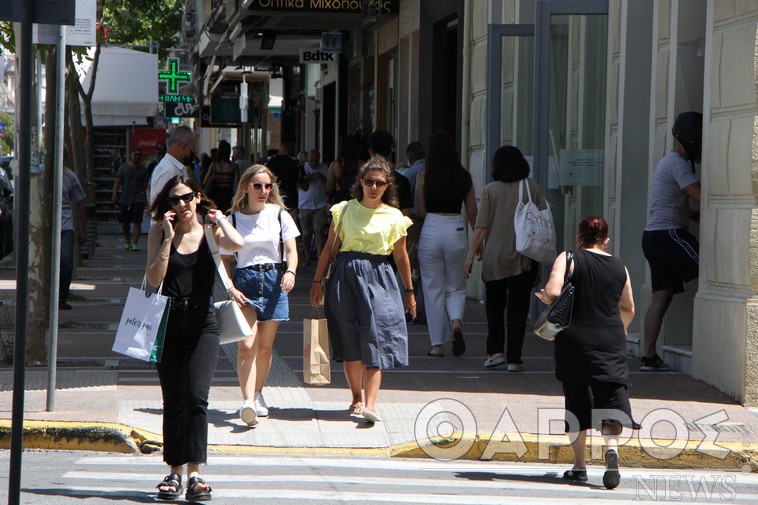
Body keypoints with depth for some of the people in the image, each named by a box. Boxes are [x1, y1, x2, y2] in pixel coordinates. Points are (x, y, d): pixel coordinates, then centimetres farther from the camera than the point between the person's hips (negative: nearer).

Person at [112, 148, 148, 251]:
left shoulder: (143, 169, 8)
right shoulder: (123, 167, 6)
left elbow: (145, 184, 8)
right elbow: (117, 182, 4)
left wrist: (146, 196, 2)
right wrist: (114, 194, -6)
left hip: (138, 199, -1)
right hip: (125, 199, 1)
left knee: (137, 221, -12)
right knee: (124, 221, 8)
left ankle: (135, 243, -13)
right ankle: (127, 238, 34)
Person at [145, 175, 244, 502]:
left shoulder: (210, 232, 3)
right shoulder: (160, 232, 4)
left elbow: (237, 244, -20)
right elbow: (154, 278, -7)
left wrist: (218, 219, -4)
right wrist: (169, 237, -9)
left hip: (202, 322, -1)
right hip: (169, 322, 1)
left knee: (196, 398, -14)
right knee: (173, 402, 5)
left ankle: (195, 472, -14)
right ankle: (175, 471, 14)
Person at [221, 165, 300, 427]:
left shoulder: (279, 215, 6)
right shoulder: (234, 219, 4)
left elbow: (291, 250, 2)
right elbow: (225, 259, 6)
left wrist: (290, 271, -19)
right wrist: (231, 288, -9)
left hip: (274, 280, 2)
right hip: (245, 281, -2)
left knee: (265, 347, 7)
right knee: (247, 346, -15)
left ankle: (258, 394, 25)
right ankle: (248, 401, -25)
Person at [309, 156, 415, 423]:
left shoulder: (394, 217, 6)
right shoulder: (345, 210, 6)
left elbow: (401, 256, 12)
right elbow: (330, 248, 9)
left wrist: (409, 291, 16)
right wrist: (317, 281, 6)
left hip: (378, 278, -1)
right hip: (346, 276, 1)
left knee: (374, 340, -11)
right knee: (350, 342, 4)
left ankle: (370, 404, -19)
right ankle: (356, 397, 19)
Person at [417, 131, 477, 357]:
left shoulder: (424, 176, -5)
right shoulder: (464, 177, 1)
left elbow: (420, 212, -5)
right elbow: (472, 213, 4)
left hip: (431, 230, -2)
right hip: (457, 231, 2)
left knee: (434, 289, 7)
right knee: (456, 287, 15)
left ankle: (437, 344, 7)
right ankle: (456, 322, -15)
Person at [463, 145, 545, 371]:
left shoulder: (491, 190, -3)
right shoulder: (532, 187, 0)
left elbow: (481, 227, -5)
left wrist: (471, 254, 1)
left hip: (495, 257, 0)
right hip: (524, 259, 0)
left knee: (494, 304, 16)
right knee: (518, 306, 3)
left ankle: (495, 351, 5)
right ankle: (514, 358, 1)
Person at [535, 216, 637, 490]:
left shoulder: (568, 259, -3)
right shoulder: (619, 267, 8)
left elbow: (552, 293, -17)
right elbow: (628, 308, 18)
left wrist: (543, 295, 6)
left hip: (575, 340, -1)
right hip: (611, 341, 1)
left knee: (577, 403, 9)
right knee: (610, 400, 0)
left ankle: (579, 467, 14)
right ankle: (612, 447, -28)